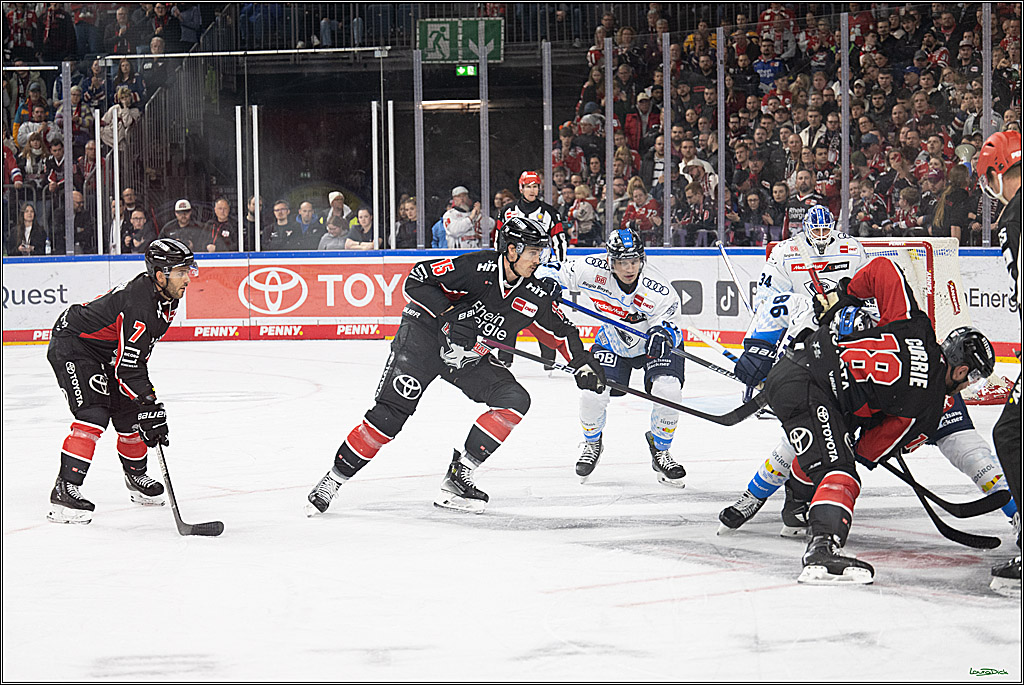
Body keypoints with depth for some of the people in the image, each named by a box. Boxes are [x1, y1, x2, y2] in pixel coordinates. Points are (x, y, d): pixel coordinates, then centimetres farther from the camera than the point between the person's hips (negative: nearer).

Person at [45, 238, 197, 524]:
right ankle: (65, 490, -26)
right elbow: (128, 371, -32)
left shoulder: (165, 297, -3)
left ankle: (136, 477, 34)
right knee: (94, 415, -23)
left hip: (105, 353, 9)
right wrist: (151, 407, -33)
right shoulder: (139, 305, -33)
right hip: (71, 346, -9)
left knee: (130, 414, 10)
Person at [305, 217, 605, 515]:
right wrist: (449, 314, -27)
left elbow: (563, 330, 14)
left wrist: (583, 363, 4)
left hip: (471, 356, 6)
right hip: (425, 334, -6)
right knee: (392, 411, -19)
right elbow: (417, 280, -20)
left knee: (516, 400, -13)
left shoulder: (536, 295, -3)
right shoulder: (477, 267, -20)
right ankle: (333, 480, -8)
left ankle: (458, 475, -11)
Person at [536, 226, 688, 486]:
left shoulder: (658, 288, -31)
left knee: (668, 391, -25)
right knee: (593, 391, -17)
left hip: (656, 344, -2)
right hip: (613, 341, 2)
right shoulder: (593, 270, -26)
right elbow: (555, 270, -13)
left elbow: (672, 322, -23)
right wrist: (547, 281, -35)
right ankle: (592, 444, 17)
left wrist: (662, 334, -47)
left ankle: (660, 451, 4)